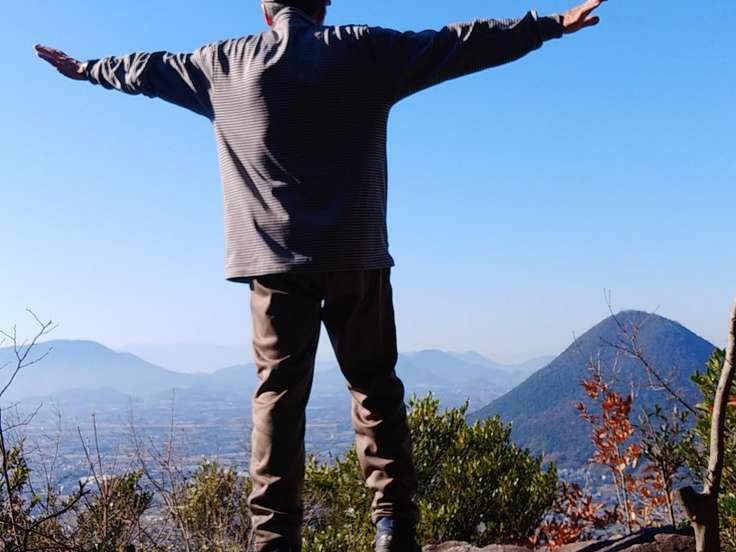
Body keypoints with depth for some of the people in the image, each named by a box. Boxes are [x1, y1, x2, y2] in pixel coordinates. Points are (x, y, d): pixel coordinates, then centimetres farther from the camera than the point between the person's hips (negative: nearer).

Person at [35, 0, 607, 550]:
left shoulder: (223, 63, 11)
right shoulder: (365, 48, 5)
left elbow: (150, 69, 26)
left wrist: (86, 69, 44)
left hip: (273, 259, 1)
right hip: (355, 255, -1)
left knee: (279, 395, 1)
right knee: (375, 386, 6)